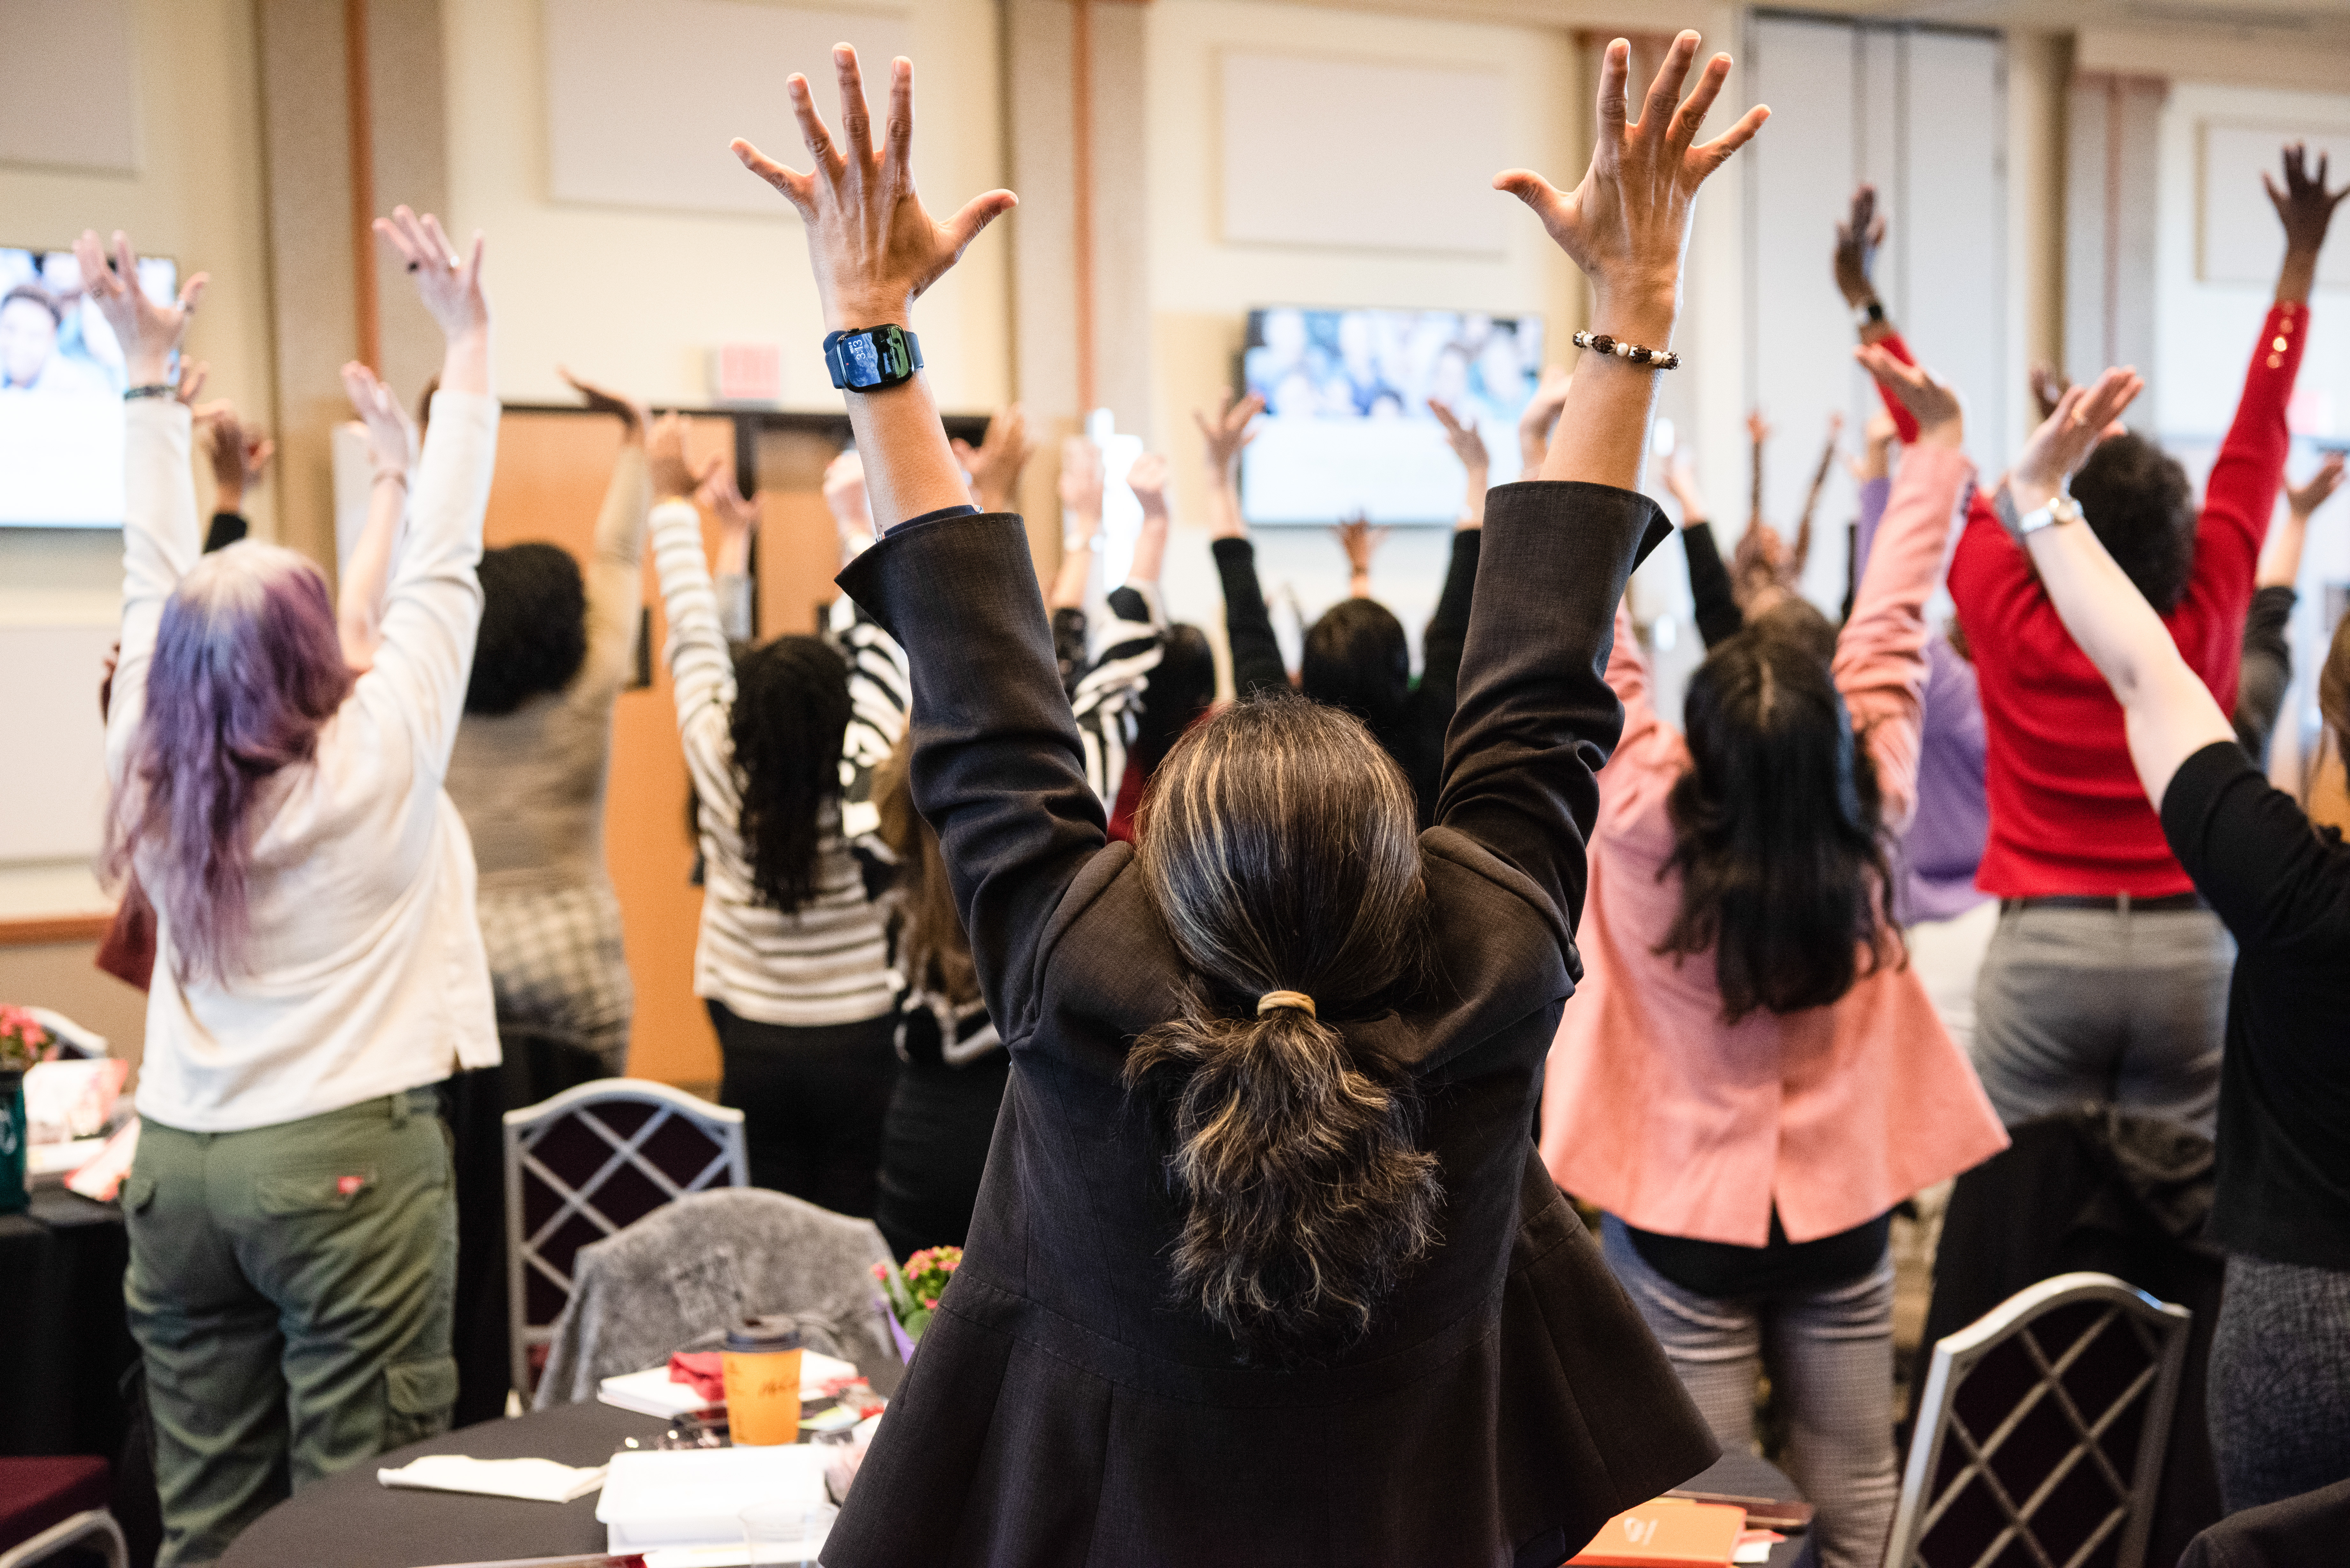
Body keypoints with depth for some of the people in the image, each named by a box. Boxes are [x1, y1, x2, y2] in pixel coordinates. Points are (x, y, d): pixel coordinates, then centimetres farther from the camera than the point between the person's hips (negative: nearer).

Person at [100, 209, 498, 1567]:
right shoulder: (377, 761, -12)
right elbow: (442, 562, -7)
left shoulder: (151, 771, 2)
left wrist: (151, 371, 20)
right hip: (344, 1153, -6)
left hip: (180, 1159, 6)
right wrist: (469, 339, -1)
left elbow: (158, 580, 13)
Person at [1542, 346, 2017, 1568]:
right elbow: (1890, 628, -4)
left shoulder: (1643, 832, -20)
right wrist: (1937, 441, 7)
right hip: (1841, 1207, 3)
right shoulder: (1870, 821, -13)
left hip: (1688, 1216, -2)